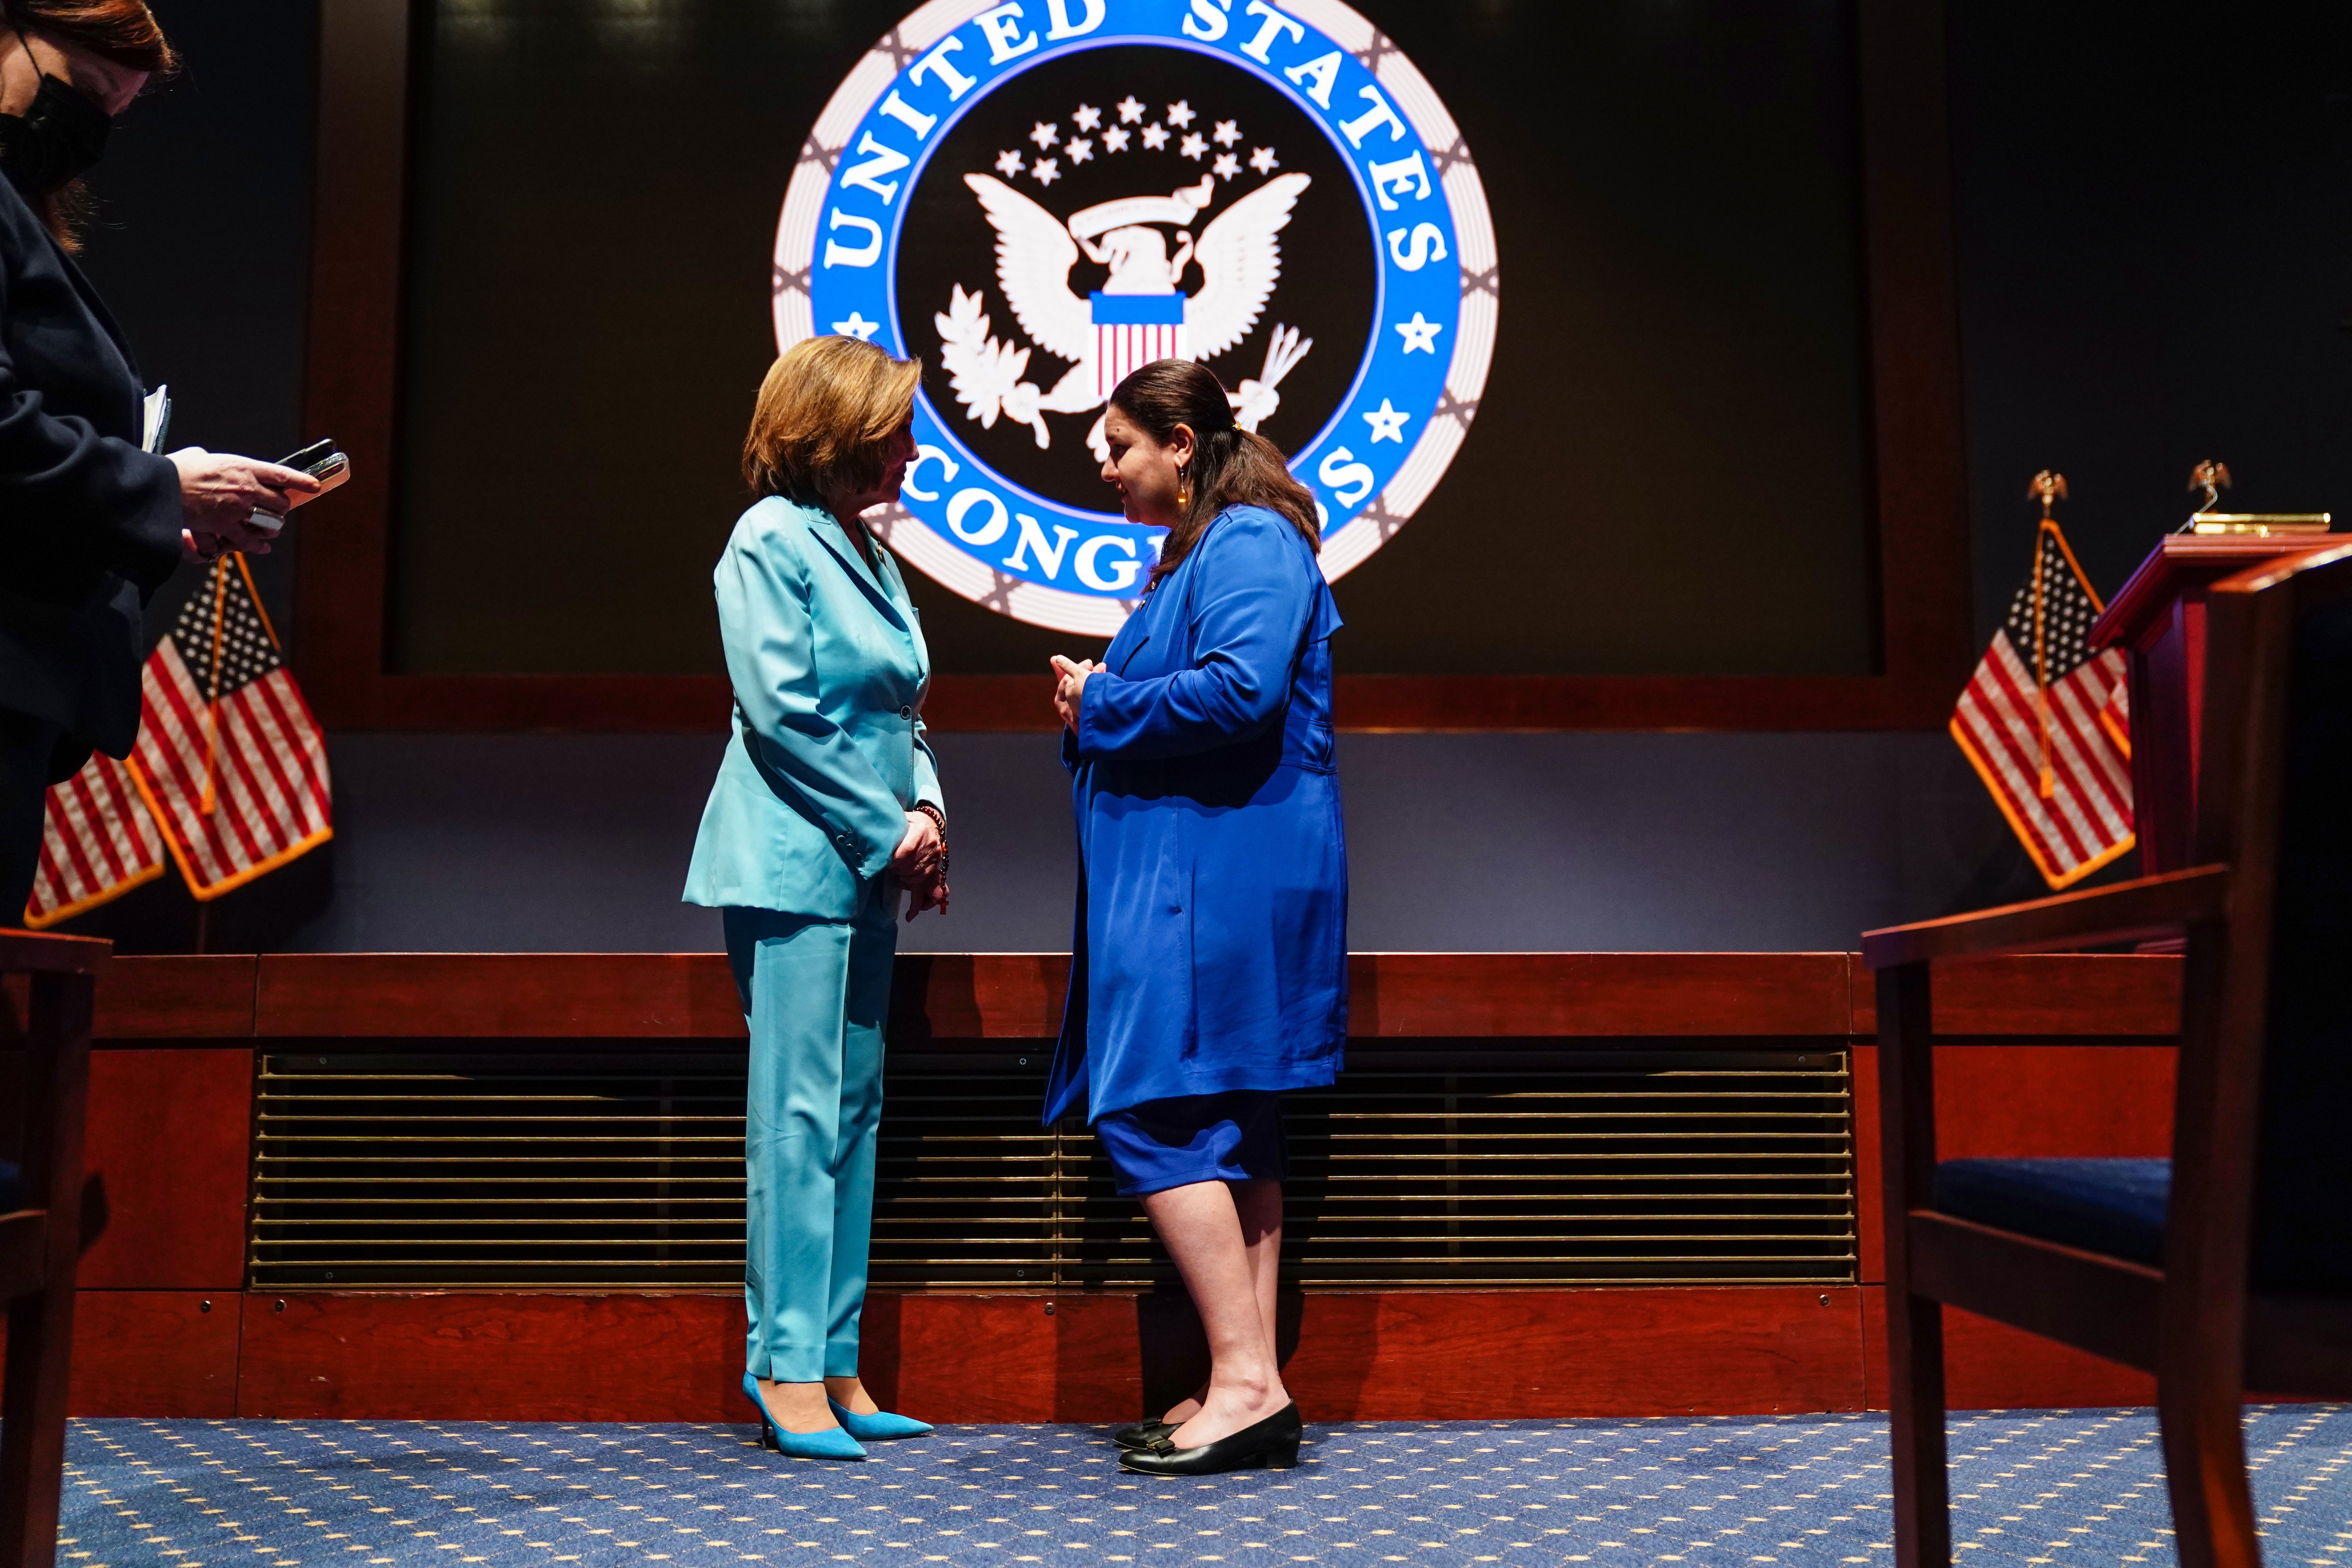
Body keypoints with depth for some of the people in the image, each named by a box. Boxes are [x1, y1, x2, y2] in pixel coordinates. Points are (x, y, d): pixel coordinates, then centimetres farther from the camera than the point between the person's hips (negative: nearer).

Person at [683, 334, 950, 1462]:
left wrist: (925, 812, 1)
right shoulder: (770, 541, -8)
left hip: (865, 868, 9)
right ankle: (784, 1368, 2)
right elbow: (781, 712, -15)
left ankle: (833, 1364, 16)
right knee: (800, 1114, -6)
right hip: (795, 862, -8)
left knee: (854, 1111, 9)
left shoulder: (870, 554, 16)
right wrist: (889, 829, -12)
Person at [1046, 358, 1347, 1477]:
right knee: (1231, 1132, 8)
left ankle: (1246, 1383, -8)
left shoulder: (1250, 545, -9)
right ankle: (1249, 1389, 13)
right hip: (1195, 875, 11)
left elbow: (1240, 693, -24)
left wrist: (1102, 703, -11)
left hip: (1214, 882, -11)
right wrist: (1100, 702, 11)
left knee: (1152, 1117, -12)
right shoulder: (1199, 552, 23)